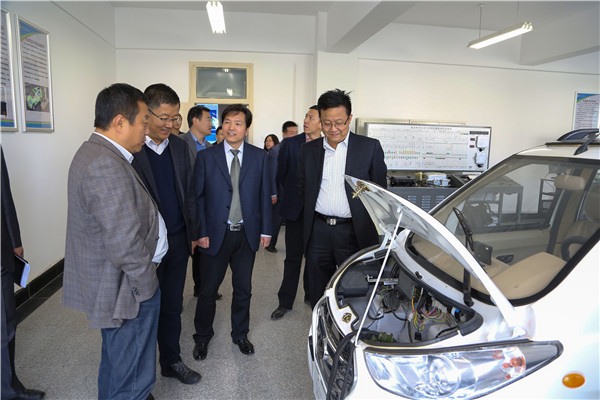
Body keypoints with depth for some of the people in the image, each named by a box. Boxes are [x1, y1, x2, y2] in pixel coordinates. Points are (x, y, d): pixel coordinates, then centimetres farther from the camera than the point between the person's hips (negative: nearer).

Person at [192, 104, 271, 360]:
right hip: (216, 234, -1)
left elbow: (264, 195, 4)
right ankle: (202, 337, 33)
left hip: (247, 234, 2)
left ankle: (240, 334, 36)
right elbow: (198, 197, -2)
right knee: (208, 290, 10)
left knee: (243, 289, 15)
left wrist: (265, 230, 1)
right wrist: (201, 232, -8)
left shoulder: (259, 157, 2)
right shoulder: (206, 157, -2)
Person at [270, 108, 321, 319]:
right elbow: (280, 174, 5)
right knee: (293, 256, 6)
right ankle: (285, 301, 17)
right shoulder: (289, 143, 0)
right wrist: (294, 194, 9)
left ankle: (311, 295, 31)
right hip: (296, 208, 0)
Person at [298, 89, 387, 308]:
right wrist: (315, 211, 8)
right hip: (317, 231, 3)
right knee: (318, 292, 15)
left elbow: (380, 189, 2)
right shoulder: (308, 150, 8)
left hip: (353, 232, -3)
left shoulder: (370, 147, -1)